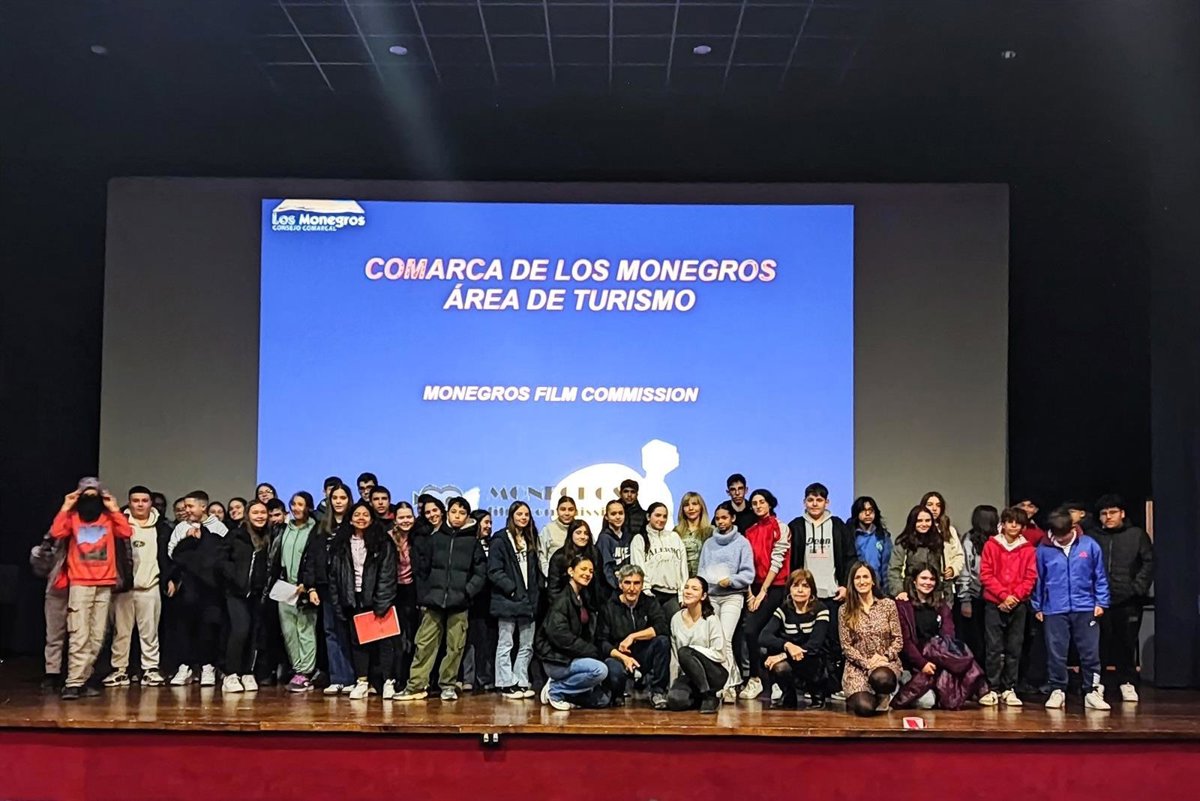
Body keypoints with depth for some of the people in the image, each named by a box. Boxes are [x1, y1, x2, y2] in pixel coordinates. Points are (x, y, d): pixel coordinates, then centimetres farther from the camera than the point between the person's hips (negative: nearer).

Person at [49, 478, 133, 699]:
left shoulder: (108, 518, 11)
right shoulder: (73, 517, 8)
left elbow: (127, 532, -5)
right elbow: (56, 532, -10)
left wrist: (114, 509, -2)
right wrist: (65, 508, -4)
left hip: (104, 585, 3)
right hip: (79, 584, -3)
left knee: (97, 637, 3)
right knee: (79, 635, -12)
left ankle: (82, 679, 11)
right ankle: (73, 683, -14)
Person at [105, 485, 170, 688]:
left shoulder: (162, 527, 8)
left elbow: (167, 555, 9)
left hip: (150, 586, 0)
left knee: (150, 631, 2)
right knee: (121, 631, 3)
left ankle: (151, 669, 5)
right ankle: (119, 670, 8)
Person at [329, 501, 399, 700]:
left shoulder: (382, 543, -3)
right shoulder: (341, 544, 8)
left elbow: (387, 574, -8)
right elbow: (334, 574, 9)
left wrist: (381, 604, -14)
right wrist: (337, 602, 2)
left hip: (376, 599, -4)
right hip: (353, 599, 4)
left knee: (383, 639, -3)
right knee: (357, 639, 7)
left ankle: (388, 681, 1)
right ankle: (361, 681, 13)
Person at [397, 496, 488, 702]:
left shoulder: (473, 542, 7)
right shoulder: (434, 539, 9)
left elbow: (481, 573, 4)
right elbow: (422, 570, 8)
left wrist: (467, 592, -9)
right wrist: (423, 596, 0)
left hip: (459, 603, 0)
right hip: (434, 601, 1)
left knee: (455, 646, 1)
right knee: (425, 644, -1)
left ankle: (448, 685, 12)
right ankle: (416, 685, 1)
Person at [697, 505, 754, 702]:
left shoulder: (742, 542, 3)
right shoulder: (709, 543, 16)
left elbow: (748, 573, -2)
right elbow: (701, 570, 17)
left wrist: (731, 580, -15)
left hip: (733, 596, -4)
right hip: (710, 596, 4)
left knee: (724, 640, -15)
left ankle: (728, 685, -12)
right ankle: (733, 680, 9)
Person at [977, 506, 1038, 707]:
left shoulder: (1028, 549, 6)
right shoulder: (991, 545, 3)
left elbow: (1030, 578, 2)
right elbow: (985, 574, -2)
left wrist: (1014, 596, -11)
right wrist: (1004, 595, -11)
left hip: (1018, 605, 1)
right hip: (994, 603, -1)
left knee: (1014, 649, 4)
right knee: (994, 648, -2)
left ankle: (1009, 690, 11)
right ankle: (993, 689, 2)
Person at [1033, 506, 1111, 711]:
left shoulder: (1089, 545, -1)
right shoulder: (1044, 549, -1)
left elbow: (1100, 576, 7)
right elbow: (1038, 579, 8)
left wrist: (1101, 602, 3)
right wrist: (1037, 607, 9)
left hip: (1085, 609, 0)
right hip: (1054, 611, 0)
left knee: (1090, 653, 4)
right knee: (1056, 654, 5)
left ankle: (1092, 692, 14)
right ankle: (1057, 691, 17)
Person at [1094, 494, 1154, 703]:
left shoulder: (1137, 535, 6)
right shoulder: (1094, 538, 8)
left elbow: (1148, 563, 2)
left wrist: (1138, 588, -7)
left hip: (1128, 601, 0)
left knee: (1127, 642, 3)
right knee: (1100, 643, -1)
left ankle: (1127, 683, 13)